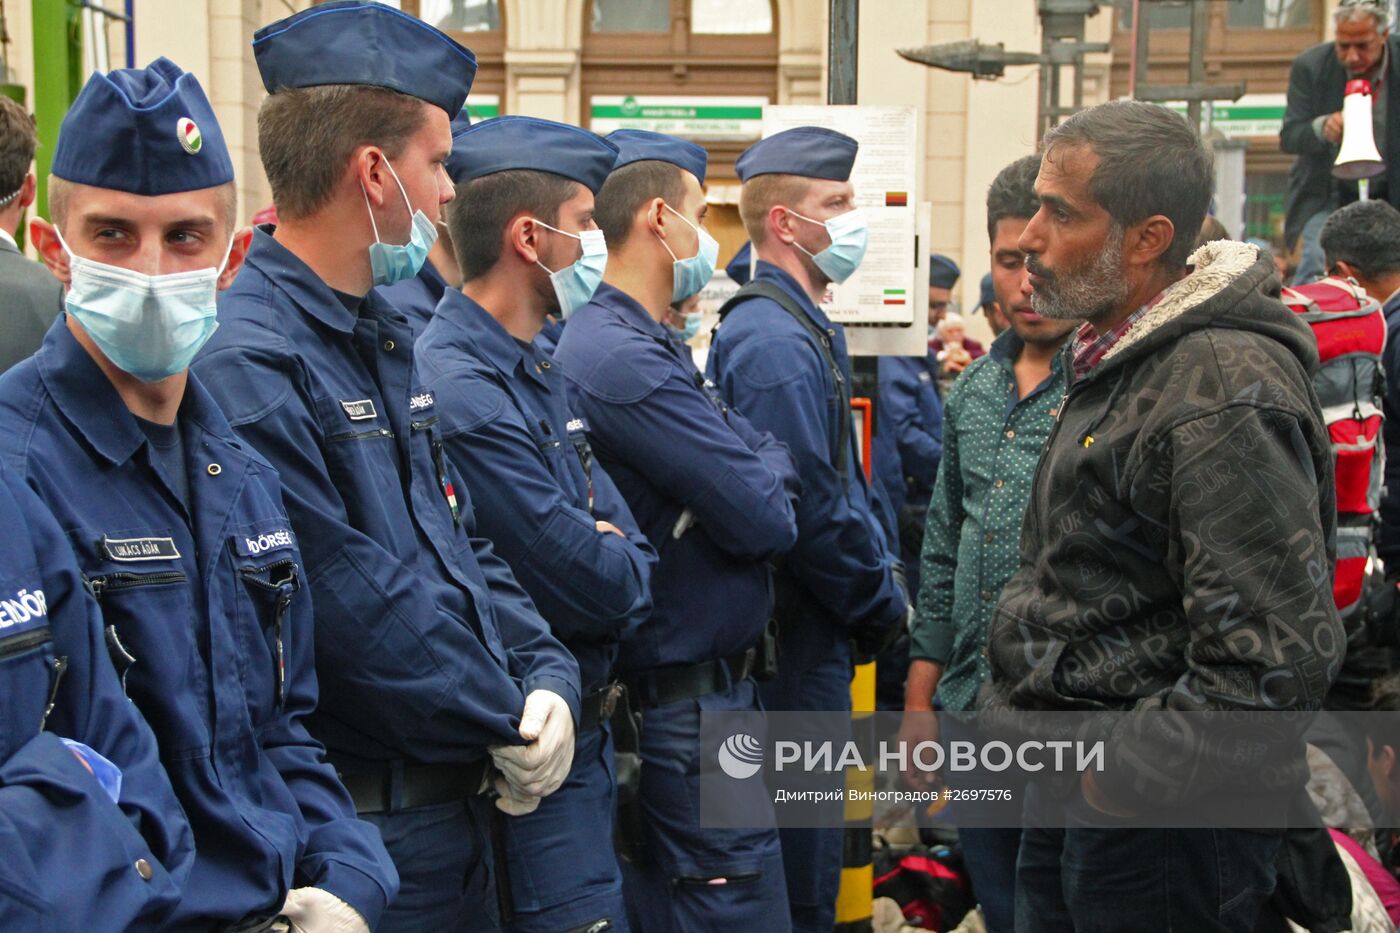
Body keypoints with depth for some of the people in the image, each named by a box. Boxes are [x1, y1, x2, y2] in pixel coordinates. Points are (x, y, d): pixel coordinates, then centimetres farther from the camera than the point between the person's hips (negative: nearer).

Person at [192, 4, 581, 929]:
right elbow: (349, 606, -24)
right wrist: (510, 722, -13)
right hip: (362, 826, -9)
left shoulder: (388, 341, 10)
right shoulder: (247, 365, -22)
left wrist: (547, 676, -3)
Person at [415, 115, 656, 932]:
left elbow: (628, 543, 11)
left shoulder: (540, 373, 11)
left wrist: (611, 562, -11)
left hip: (586, 732, 10)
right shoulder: (462, 390, -22)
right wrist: (626, 570, -1)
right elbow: (587, 581, -22)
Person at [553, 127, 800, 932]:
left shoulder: (656, 347, 14)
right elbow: (766, 519, -20)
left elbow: (767, 455, 13)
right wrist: (769, 473, -1)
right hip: (690, 706, -10)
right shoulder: (623, 359, -20)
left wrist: (757, 470, -6)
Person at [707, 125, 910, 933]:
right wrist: (885, 606, -11)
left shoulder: (812, 331, 14)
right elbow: (811, 510, -23)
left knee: (810, 854, 20)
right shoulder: (775, 343, -19)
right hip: (798, 644, -10)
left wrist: (888, 577, 12)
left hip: (819, 633, 10)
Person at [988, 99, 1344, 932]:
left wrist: (1113, 781, -20)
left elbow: (1279, 661, -28)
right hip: (1068, 798, 9)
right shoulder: (1115, 366, 11)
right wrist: (1006, 707, 16)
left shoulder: (1225, 394, -22)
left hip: (1166, 819, -9)